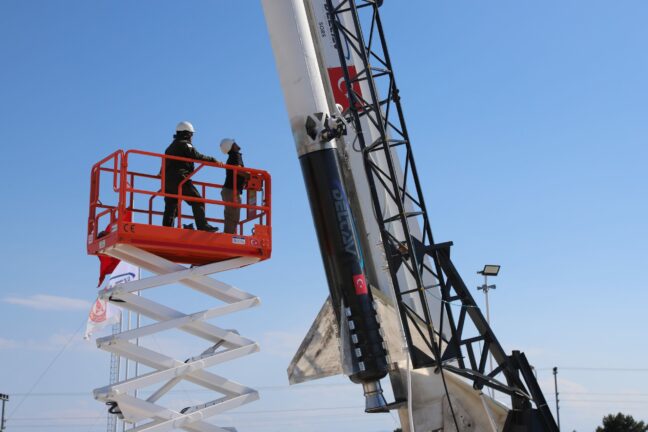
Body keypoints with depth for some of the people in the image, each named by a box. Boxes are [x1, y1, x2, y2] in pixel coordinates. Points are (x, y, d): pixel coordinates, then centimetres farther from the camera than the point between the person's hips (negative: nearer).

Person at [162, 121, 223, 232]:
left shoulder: (171, 147, 27)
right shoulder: (185, 144, 0)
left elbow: (166, 165, 29)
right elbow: (198, 157, -11)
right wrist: (214, 161, -9)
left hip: (167, 180, 9)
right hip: (180, 179, -9)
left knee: (170, 206, 5)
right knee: (197, 201, -9)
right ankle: (202, 225, -18)